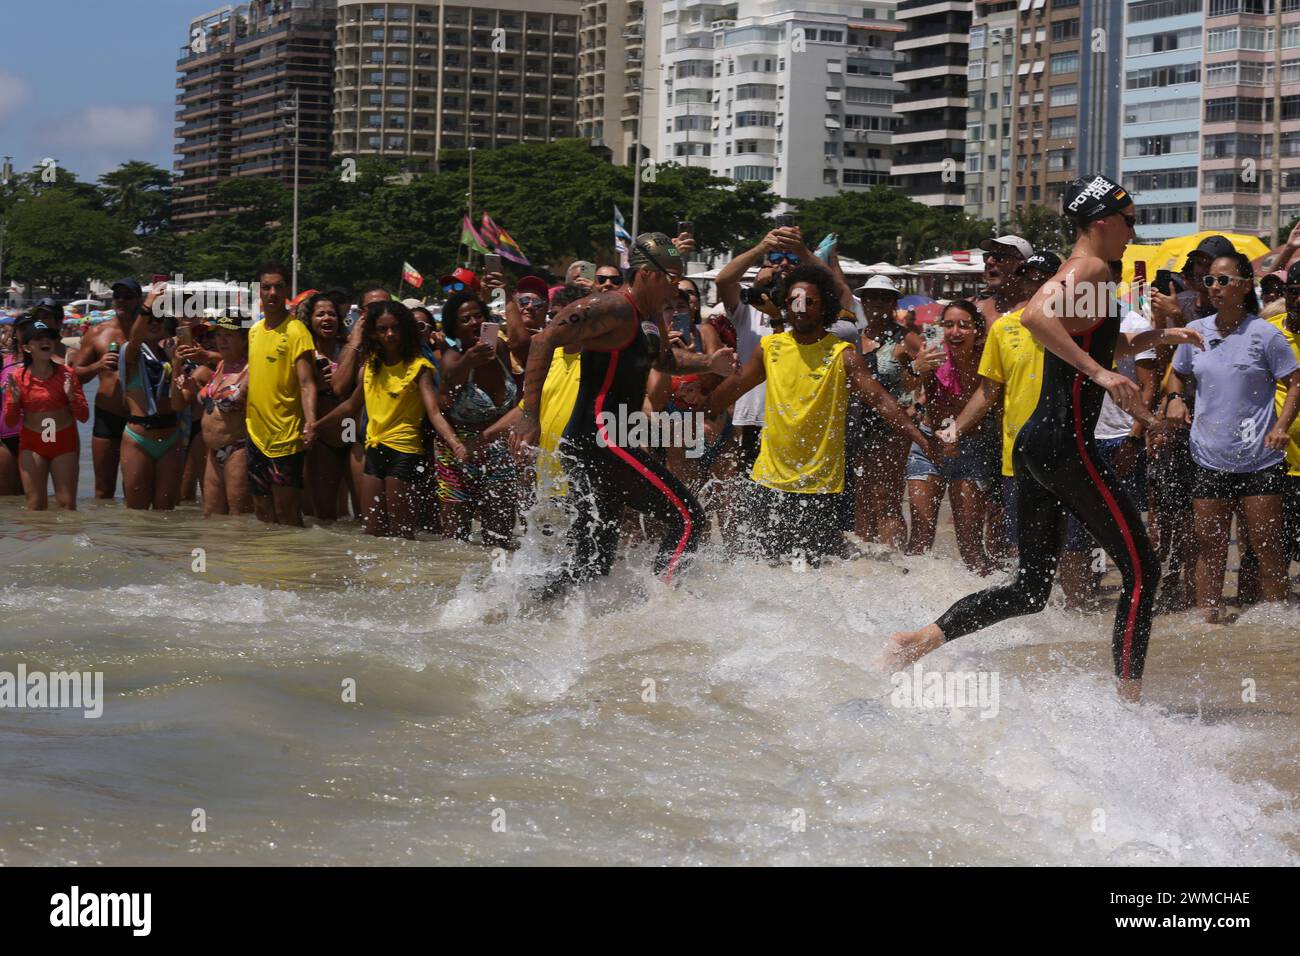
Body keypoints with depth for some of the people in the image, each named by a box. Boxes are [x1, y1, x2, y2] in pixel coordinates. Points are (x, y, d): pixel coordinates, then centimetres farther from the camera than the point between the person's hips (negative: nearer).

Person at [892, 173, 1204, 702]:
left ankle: (920, 639, 1)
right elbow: (1035, 316, -30)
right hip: (1066, 443, -10)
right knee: (1140, 569, -2)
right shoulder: (1090, 268, -10)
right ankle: (1128, 697, -2)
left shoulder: (1080, 271, 21)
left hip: (1036, 441, 10)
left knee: (1030, 589, 11)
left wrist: (1158, 335, 27)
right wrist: (1099, 371, -32)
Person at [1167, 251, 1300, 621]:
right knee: (1209, 545, 5)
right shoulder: (1195, 331, 6)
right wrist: (1175, 398, 0)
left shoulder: (1264, 335, -5)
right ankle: (1206, 617, 13)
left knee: (1266, 546, 0)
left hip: (1259, 461, -3)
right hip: (1209, 458, 3)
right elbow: (1179, 374, 22)